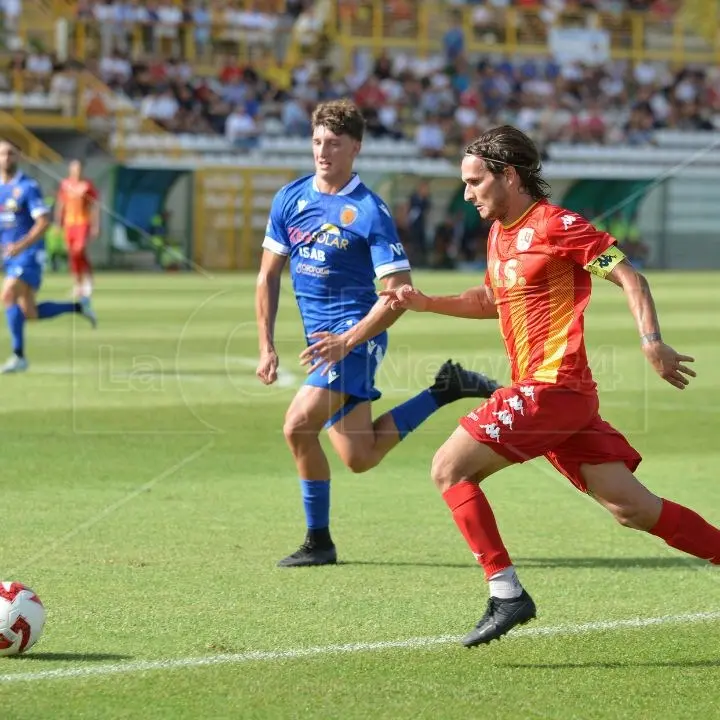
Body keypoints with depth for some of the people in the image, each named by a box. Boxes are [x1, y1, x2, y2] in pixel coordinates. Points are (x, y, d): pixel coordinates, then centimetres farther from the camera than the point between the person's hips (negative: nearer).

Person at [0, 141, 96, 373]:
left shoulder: (27, 187, -10)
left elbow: (44, 221, -17)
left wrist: (21, 245, -27)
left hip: (29, 255, -7)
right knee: (30, 313, 7)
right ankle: (80, 306, 28)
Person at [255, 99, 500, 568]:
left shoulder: (371, 212, -12)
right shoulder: (290, 199, 5)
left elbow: (399, 293, -14)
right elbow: (269, 275, 12)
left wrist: (347, 341, -24)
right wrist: (266, 346, 5)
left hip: (356, 335, -7)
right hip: (322, 338, 7)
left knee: (299, 425, -22)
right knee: (360, 458, 8)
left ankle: (319, 542, -7)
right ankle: (447, 388, 26)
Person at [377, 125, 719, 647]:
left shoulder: (556, 225, -9)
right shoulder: (499, 235, 18)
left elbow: (628, 276, -10)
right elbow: (490, 301, 33)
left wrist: (652, 341, -22)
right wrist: (425, 303, 21)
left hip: (553, 387, -8)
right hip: (538, 390, 8)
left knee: (449, 468, -10)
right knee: (633, 508, 4)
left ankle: (507, 593, -11)